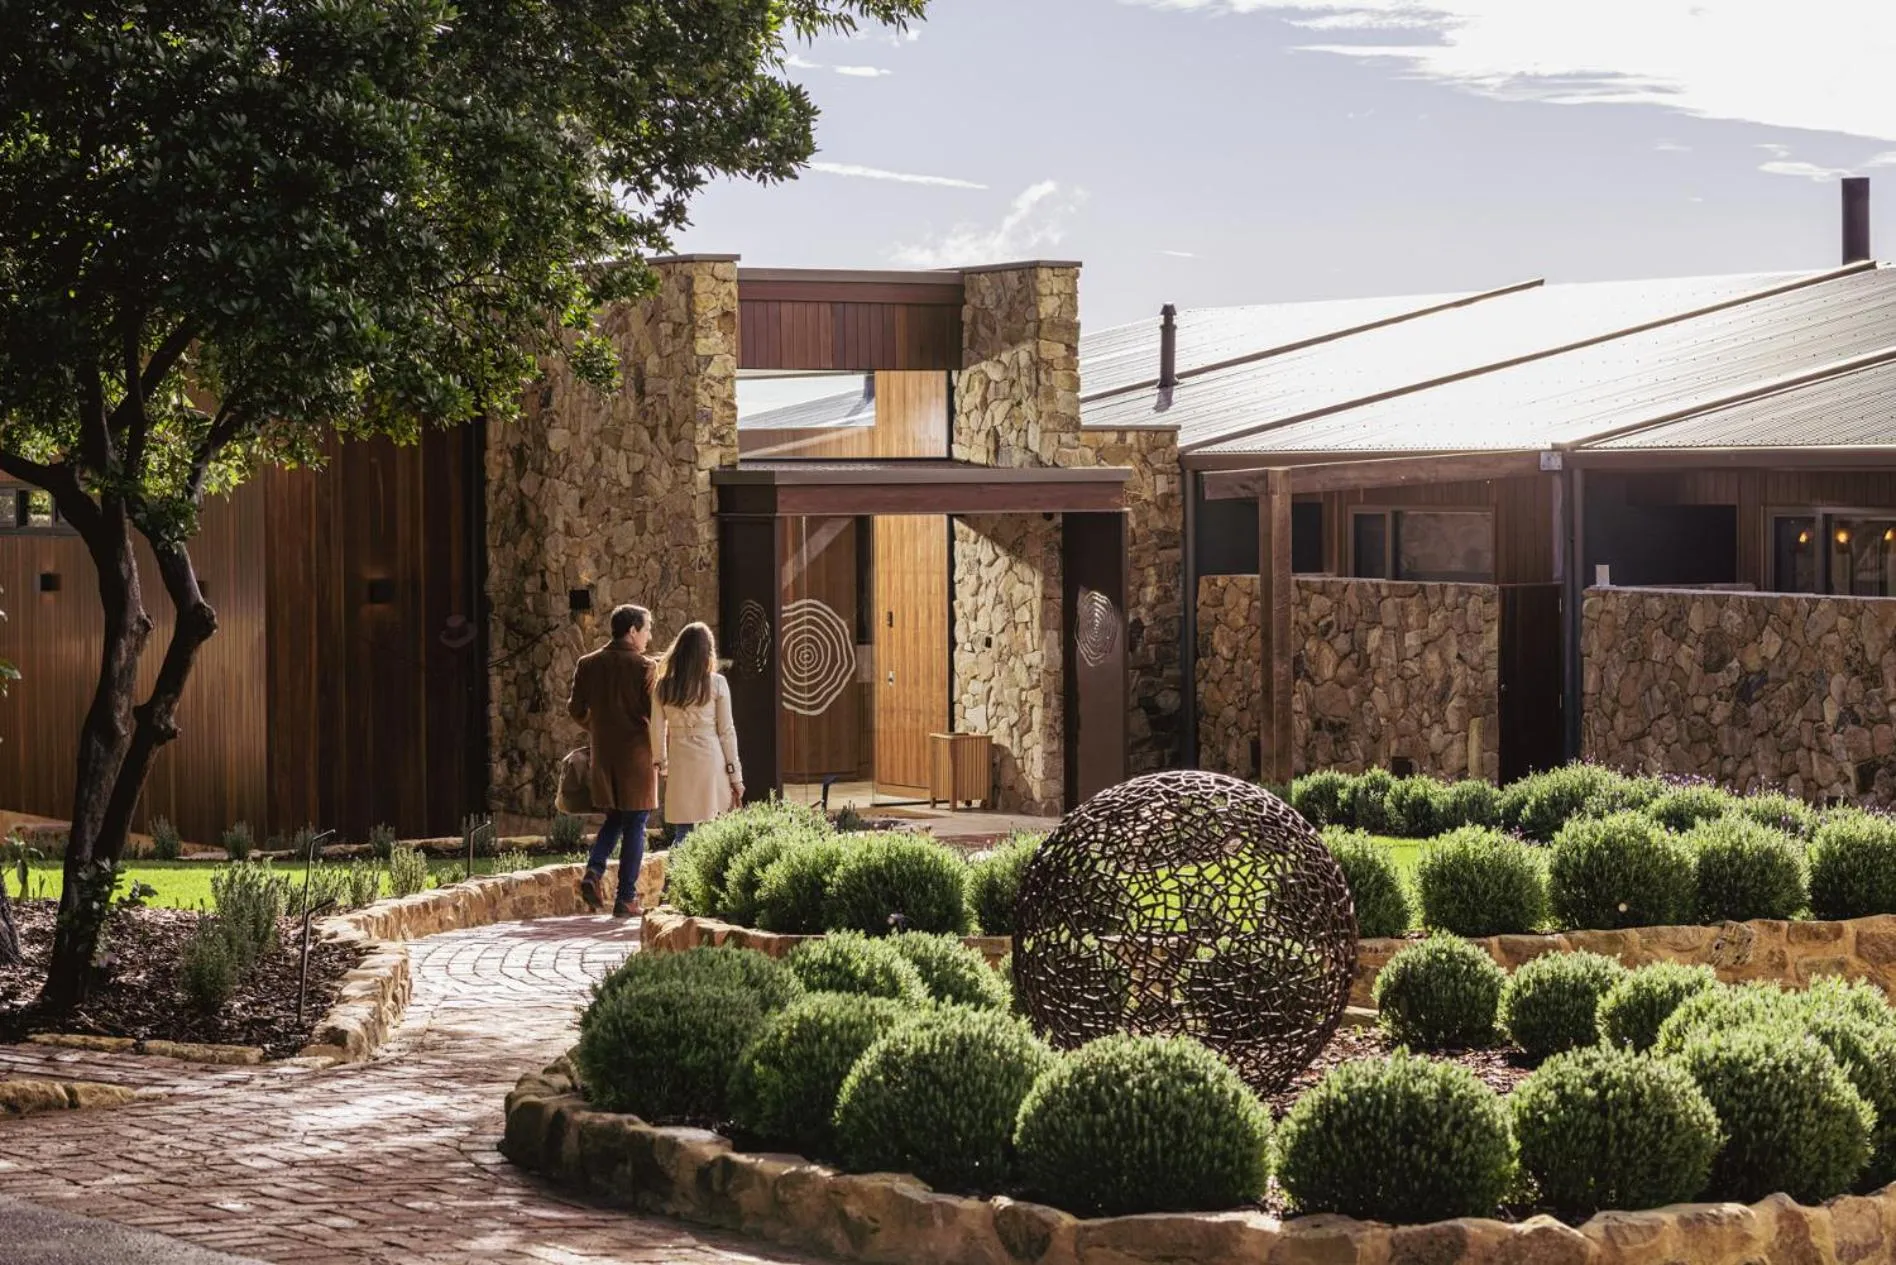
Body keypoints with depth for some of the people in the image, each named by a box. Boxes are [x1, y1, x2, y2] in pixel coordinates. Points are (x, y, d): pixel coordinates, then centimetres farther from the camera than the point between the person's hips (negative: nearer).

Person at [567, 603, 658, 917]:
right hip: (637, 754, -5)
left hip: (603, 754, 5)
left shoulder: (588, 664, 3)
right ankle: (626, 899, 3)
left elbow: (576, 709, 6)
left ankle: (593, 871, -2)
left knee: (614, 819, 21)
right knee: (635, 825, 4)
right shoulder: (644, 667, -12)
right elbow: (655, 712, -15)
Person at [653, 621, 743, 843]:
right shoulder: (716, 684, -4)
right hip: (711, 765, -2)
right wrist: (735, 776, 4)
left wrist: (662, 766, 22)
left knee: (682, 836, 6)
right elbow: (726, 732, -1)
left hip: (680, 768, 2)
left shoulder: (663, 686, 3)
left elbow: (657, 733, 8)